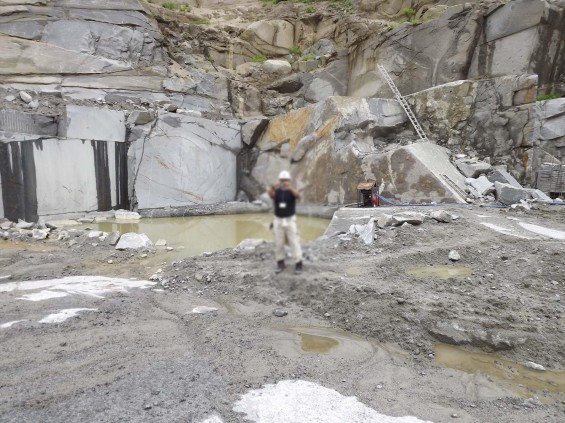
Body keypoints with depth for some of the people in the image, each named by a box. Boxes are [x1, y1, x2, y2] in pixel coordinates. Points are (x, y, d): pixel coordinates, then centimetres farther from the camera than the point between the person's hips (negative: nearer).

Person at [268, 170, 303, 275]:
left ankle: (298, 264, 6)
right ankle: (280, 264, 21)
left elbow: (298, 195, -31)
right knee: (278, 243, 7)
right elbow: (270, 194, -27)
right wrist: (273, 187, -49)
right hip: (278, 221, 2)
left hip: (290, 220, -2)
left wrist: (290, 187, -51)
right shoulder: (276, 191, -2)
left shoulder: (292, 191, -6)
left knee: (294, 242, -2)